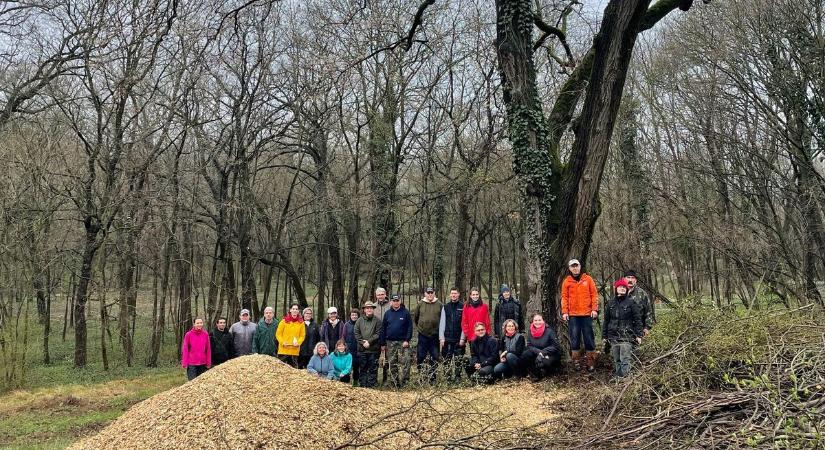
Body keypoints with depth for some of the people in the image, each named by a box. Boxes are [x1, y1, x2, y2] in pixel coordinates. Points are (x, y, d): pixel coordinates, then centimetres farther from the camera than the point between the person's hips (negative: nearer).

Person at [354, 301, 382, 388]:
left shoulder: (377, 321, 1)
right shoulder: (359, 320, 8)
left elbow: (378, 334, -6)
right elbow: (356, 333, 4)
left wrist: (369, 341, -14)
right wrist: (362, 342, -8)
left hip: (373, 349, -2)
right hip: (362, 349, 2)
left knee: (373, 369, 1)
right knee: (363, 368, 9)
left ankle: (371, 385, 7)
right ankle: (362, 384, 15)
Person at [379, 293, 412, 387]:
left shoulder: (406, 312, 0)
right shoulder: (387, 313, 7)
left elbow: (410, 327, -2)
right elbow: (383, 329, 9)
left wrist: (407, 340, -11)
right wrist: (383, 344, 6)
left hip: (403, 342, -3)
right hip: (390, 342, 3)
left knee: (404, 363, -8)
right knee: (392, 364, 6)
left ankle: (404, 382, -3)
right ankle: (394, 383, 14)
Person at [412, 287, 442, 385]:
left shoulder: (439, 305, 0)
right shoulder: (420, 304, 0)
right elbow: (414, 316, 10)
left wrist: (440, 329, 3)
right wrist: (419, 327, 10)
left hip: (434, 335, 0)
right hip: (422, 335, 0)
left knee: (434, 358, 6)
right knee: (420, 357, 5)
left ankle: (432, 378, 17)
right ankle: (421, 376, 17)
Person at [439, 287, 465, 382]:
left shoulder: (463, 307, 0)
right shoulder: (445, 307, 8)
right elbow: (442, 323, 6)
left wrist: (463, 338, -10)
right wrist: (441, 337, -2)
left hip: (459, 339, -2)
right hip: (447, 338, 2)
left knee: (459, 360, 2)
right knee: (446, 359, 4)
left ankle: (457, 376, 11)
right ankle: (448, 376, 13)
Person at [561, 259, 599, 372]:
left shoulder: (588, 279, 5)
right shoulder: (567, 281, 6)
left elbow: (594, 295, 3)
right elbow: (564, 297, 5)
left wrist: (595, 309, -6)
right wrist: (564, 312, -4)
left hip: (587, 314, -1)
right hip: (572, 315, 1)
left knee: (589, 338, 2)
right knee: (575, 339, 3)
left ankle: (591, 363, 8)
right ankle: (576, 361, 11)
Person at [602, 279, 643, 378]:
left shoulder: (631, 302, -1)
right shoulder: (611, 303, 10)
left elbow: (637, 319, -1)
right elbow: (606, 320, 15)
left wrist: (639, 335, -5)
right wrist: (604, 335, 13)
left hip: (627, 335, -4)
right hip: (613, 336, 4)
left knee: (625, 359, -10)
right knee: (616, 360, 9)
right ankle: (616, 377, 15)